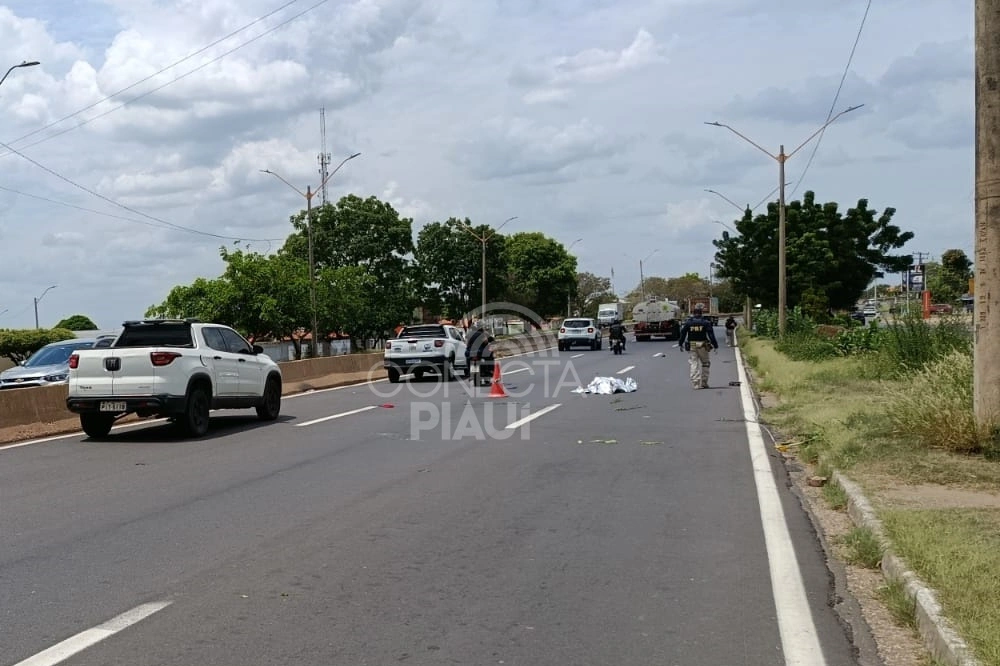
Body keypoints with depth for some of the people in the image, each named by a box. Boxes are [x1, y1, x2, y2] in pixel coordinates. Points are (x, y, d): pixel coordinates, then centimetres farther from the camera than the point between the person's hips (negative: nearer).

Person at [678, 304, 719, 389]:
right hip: (703, 346, -1)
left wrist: (680, 344, 16)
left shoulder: (688, 322, 2)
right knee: (705, 363, 14)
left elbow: (683, 334, 5)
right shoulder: (706, 323, -3)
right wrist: (715, 345, 0)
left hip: (691, 346, 1)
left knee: (694, 364, 3)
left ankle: (695, 383, -4)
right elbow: (711, 335, -5)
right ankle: (704, 383, 15)